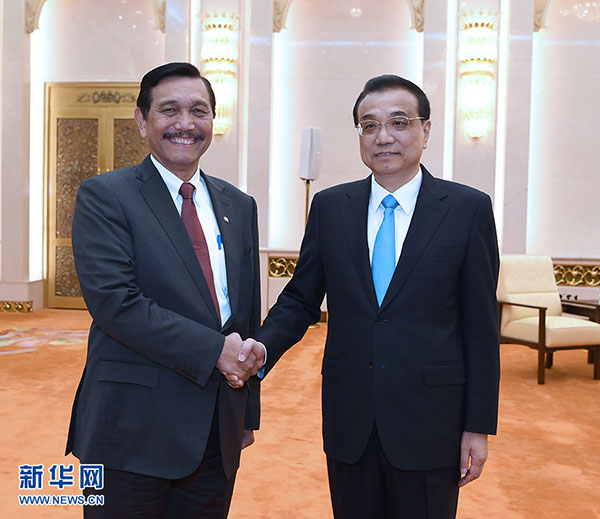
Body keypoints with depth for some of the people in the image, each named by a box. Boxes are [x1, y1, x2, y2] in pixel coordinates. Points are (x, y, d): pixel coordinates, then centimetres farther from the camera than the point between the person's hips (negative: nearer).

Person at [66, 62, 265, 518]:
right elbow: (113, 300, -18)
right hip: (133, 432, -4)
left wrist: (248, 413, 14)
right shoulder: (103, 197, -6)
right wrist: (214, 350, -19)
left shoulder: (239, 206, 10)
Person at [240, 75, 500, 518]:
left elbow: (481, 325, -4)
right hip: (348, 418, 2)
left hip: (429, 420, -2)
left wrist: (479, 425, -4)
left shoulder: (468, 208, -5)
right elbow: (301, 298, 6)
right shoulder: (330, 207, 3)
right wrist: (261, 348, -14)